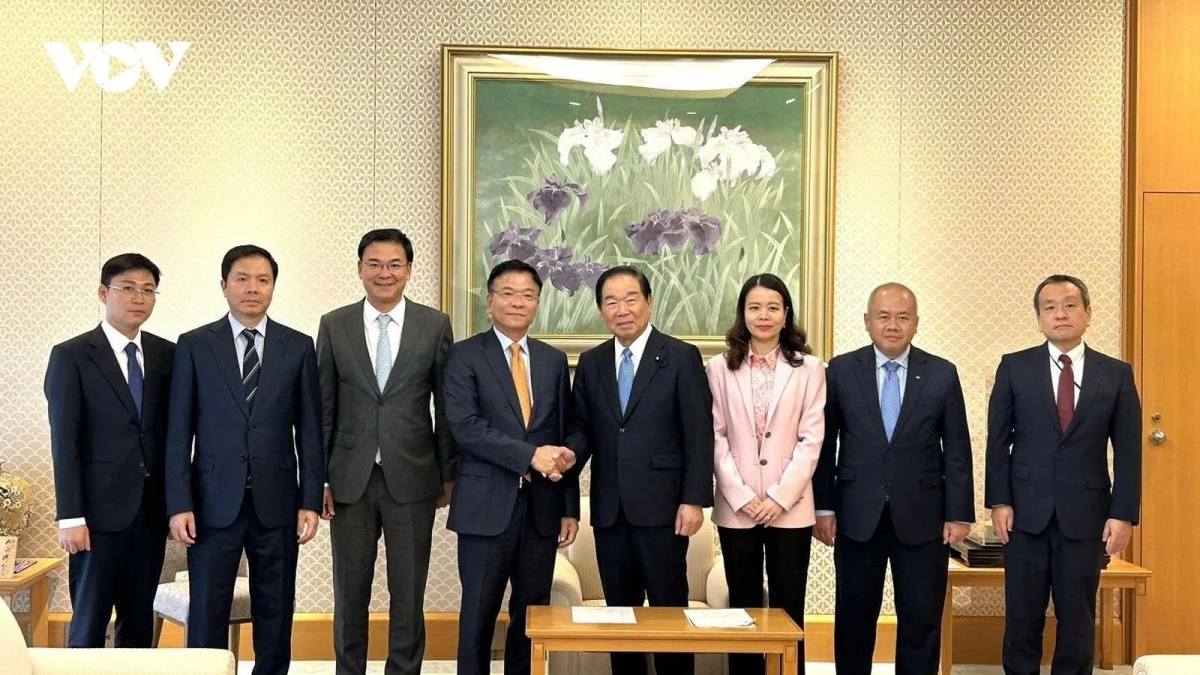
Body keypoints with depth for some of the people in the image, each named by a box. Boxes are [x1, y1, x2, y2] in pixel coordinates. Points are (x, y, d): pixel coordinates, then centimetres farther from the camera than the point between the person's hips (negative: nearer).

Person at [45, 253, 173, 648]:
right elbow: (64, 443, -7)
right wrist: (70, 516, -13)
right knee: (89, 626, 0)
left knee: (139, 625, 10)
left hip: (152, 509, 4)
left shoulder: (167, 355, 9)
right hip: (101, 509, -4)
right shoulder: (70, 356, -2)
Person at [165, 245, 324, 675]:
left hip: (276, 504, 1)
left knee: (275, 616, 8)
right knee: (206, 617, 3)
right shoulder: (194, 346, 3)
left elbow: (309, 430, 6)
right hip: (214, 503, -1)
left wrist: (310, 501, 0)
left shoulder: (298, 347, 6)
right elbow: (179, 431, 1)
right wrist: (179, 505, -6)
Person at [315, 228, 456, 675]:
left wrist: (449, 474, 3)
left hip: (412, 478, -1)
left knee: (409, 592, 6)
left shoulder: (435, 325, 1)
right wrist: (319, 479, 1)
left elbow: (447, 407, 4)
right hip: (350, 480, 1)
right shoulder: (334, 326, 4)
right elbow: (323, 408, 5)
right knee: (350, 592, 9)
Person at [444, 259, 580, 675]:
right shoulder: (465, 356, -2)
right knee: (478, 617, 3)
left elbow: (564, 438, 12)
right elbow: (465, 426, -14)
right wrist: (530, 455, -20)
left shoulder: (554, 360, 11)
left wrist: (570, 508, 7)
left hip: (542, 508, 4)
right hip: (487, 508, -4)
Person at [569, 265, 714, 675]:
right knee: (619, 611, 10)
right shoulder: (590, 363, 11)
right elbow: (582, 427, 11)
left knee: (669, 610, 2)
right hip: (609, 510, 4)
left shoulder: (681, 357, -2)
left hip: (661, 506, -4)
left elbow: (699, 435, -5)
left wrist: (694, 499, -11)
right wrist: (571, 453, -12)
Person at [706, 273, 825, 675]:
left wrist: (779, 497, -10)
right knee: (743, 609, 7)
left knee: (788, 611, 3)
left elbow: (812, 439, -2)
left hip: (790, 508, 0)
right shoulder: (720, 367, 4)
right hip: (736, 509, 1)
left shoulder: (809, 368, 3)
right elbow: (716, 438, 1)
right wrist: (742, 497, -8)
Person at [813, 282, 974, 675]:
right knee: (854, 619, 9)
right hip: (858, 517, 0)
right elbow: (825, 444, 3)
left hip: (921, 518, 0)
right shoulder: (841, 371, 1)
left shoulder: (942, 374, 2)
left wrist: (959, 514, -2)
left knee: (921, 621, 6)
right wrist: (823, 508, -1)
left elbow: (957, 450, 2)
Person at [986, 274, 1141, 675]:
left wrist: (1123, 514, -4)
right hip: (1027, 511, 0)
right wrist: (999, 501, -5)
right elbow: (998, 441, 3)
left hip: (1086, 514, 0)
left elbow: (1128, 452, 3)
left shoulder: (1117, 375, 4)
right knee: (1022, 617, 6)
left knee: (1078, 620, 7)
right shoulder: (1014, 368, 3)